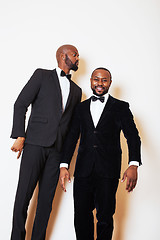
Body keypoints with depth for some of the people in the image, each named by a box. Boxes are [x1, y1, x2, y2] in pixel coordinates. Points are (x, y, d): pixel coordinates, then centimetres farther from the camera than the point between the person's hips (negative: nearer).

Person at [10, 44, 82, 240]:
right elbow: (20, 105, 0)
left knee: (47, 198, 5)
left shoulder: (76, 90, 20)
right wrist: (20, 136, -10)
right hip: (36, 143, -4)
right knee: (24, 194, -3)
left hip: (58, 149, 4)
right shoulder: (42, 75, 7)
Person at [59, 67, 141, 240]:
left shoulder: (120, 107, 7)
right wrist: (64, 165, 2)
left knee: (105, 217, 0)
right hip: (83, 170, 3)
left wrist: (133, 165, -17)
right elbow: (72, 137, 13)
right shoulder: (81, 108, 16)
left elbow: (132, 136, -1)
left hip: (108, 171, -2)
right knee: (81, 215, 5)